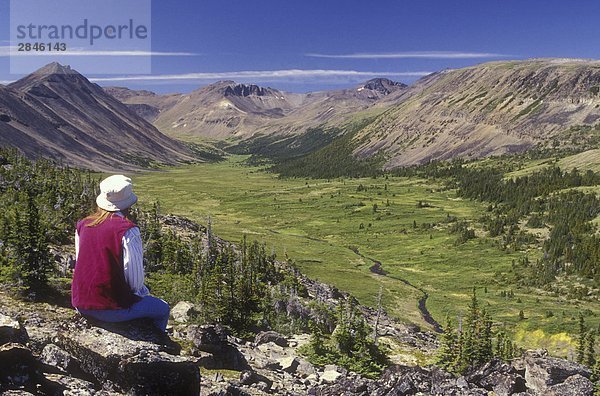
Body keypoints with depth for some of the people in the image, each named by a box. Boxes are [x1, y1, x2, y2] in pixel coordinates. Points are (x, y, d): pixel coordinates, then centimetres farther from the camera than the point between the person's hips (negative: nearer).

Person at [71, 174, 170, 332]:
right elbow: (136, 279, -17)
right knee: (163, 309, 13)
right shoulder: (128, 230, -18)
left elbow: (80, 262, 12)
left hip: (80, 303, 7)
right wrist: (143, 290, 7)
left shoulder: (83, 225, 2)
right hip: (109, 309, -7)